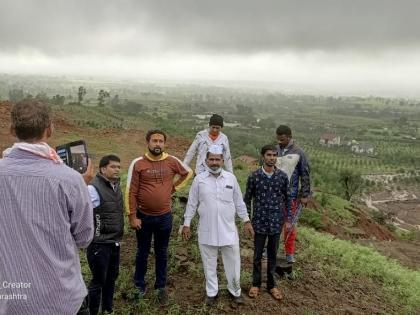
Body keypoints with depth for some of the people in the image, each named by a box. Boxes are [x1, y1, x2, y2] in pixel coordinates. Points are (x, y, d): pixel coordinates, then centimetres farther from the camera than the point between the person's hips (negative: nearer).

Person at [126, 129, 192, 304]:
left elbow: (188, 173, 15)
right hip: (144, 216, -1)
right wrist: (133, 216, -10)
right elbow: (131, 192, -9)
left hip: (165, 217, 2)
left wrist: (174, 187, 4)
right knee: (143, 252, 15)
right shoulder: (138, 164, -10)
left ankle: (161, 287, 31)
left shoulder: (172, 161, -4)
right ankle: (139, 286, 33)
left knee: (161, 253, 15)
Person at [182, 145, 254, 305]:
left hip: (228, 229, 1)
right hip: (207, 231, 0)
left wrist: (246, 220, 7)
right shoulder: (199, 179, -5)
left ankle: (235, 291, 33)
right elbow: (192, 204, 2)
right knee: (209, 263, 13)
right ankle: (211, 292, 32)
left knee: (233, 263, 11)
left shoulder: (231, 178, -1)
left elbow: (239, 202, 6)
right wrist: (186, 223, 1)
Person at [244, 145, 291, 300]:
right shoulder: (254, 176, -7)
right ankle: (256, 284, 28)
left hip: (276, 222, 1)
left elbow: (287, 199, 6)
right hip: (259, 222, -1)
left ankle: (271, 285, 30)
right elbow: (247, 199, 0)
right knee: (257, 254, 11)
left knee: (273, 254, 14)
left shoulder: (283, 176, -3)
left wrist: (288, 219, 4)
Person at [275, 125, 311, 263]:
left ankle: (290, 253, 20)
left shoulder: (298, 153, -4)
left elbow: (305, 175, 0)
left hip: (290, 195, -2)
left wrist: (305, 195, -3)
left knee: (290, 225, 7)